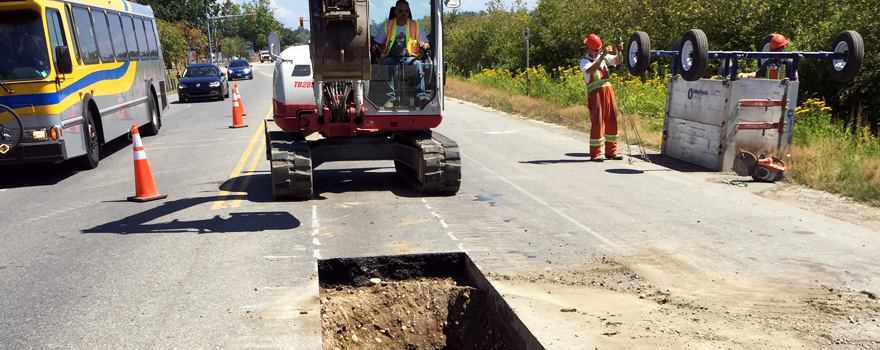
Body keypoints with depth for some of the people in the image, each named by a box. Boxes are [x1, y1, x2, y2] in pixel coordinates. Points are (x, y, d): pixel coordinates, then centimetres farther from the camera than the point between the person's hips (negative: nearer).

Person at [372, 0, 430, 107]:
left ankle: (421, 95, -38)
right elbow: (376, 43, 11)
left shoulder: (415, 25, 12)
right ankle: (390, 97, -40)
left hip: (408, 57, 0)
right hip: (391, 57, 0)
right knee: (387, 65, -35)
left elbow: (427, 44, 12)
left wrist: (424, 44, -14)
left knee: (418, 64, -33)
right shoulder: (388, 25, 11)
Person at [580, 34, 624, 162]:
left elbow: (618, 61, 8)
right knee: (597, 122, -8)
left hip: (608, 91, 6)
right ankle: (595, 153, -1)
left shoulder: (604, 57, 16)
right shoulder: (585, 61, -2)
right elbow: (590, 70, -23)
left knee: (612, 121, 7)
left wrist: (619, 51, -11)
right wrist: (602, 55, -29)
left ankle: (611, 151, 16)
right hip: (595, 93, -6)